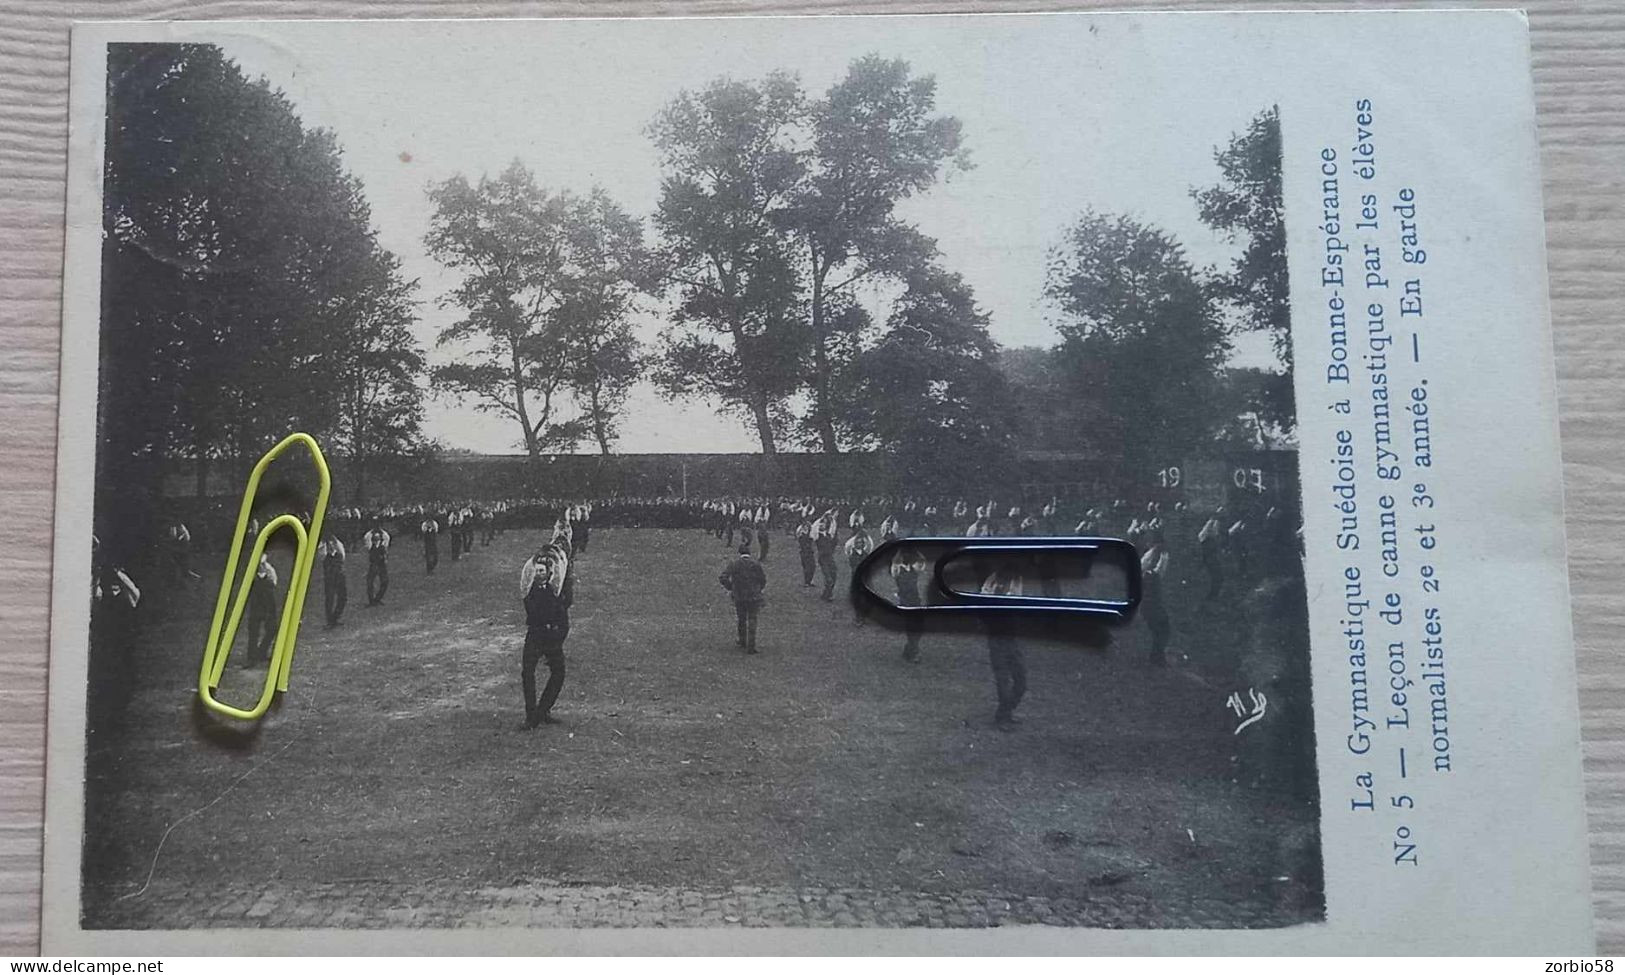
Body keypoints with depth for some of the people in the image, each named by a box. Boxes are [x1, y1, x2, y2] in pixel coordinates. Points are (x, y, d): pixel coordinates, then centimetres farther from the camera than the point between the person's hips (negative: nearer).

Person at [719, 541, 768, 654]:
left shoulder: (734, 564, -6)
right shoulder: (756, 564, -8)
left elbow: (722, 578, -11)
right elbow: (763, 580, -3)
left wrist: (730, 588, 3)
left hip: (739, 597, 1)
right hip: (754, 597, -1)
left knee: (741, 621, 19)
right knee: (752, 622, 6)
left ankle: (743, 644, 30)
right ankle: (751, 647, 1)